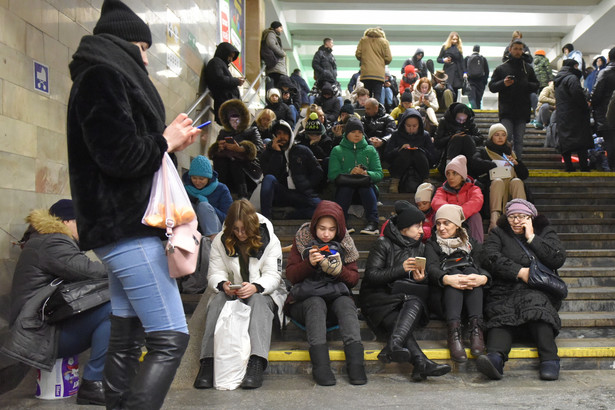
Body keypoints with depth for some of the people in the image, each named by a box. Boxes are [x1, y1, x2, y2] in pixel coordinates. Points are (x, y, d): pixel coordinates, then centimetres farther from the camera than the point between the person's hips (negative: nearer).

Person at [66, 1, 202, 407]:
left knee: (127, 340, 12)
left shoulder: (105, 78, 23)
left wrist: (171, 142, 13)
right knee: (170, 339, -12)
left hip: (121, 228, 10)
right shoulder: (103, 76, -7)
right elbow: (120, 156, -20)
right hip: (127, 226, -10)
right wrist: (165, 141, -4)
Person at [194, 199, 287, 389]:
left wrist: (255, 287, -31)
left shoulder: (269, 240, -4)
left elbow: (273, 275, -10)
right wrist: (223, 284, -27)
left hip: (263, 292, -2)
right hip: (231, 293, 2)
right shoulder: (220, 241, 2)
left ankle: (256, 363, -49)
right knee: (217, 301, -31)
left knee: (258, 301, -36)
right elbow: (215, 273, -2)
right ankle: (208, 361, -39)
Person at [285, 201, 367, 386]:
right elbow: (290, 275, 1)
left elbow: (354, 279, 7)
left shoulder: (344, 244, 11)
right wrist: (309, 263, -18)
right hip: (305, 298, -1)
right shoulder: (302, 240, 6)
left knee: (346, 303, -31)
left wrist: (339, 270, -15)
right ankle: (320, 364, -45)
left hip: (336, 296, 2)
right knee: (316, 303, -34)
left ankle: (355, 363, -41)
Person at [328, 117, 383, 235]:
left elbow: (379, 174, 5)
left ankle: (373, 222, -40)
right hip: (345, 189, -1)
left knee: (366, 185, -32)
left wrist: (366, 173, -18)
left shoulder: (370, 150, 17)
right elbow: (332, 175, -1)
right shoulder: (337, 151, 13)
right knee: (346, 186, -34)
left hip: (367, 188, 1)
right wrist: (350, 173, -18)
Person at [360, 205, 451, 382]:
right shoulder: (383, 244, -1)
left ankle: (392, 348, -52)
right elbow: (371, 276, -11)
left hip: (409, 296, 3)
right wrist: (401, 269, -20)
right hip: (378, 297, -3)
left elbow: (425, 281, 16)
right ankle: (422, 364, -48)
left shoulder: (420, 247, 17)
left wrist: (421, 278, -10)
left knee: (415, 303, -33)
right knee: (398, 323, -34)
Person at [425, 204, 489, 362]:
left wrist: (483, 278, -24)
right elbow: (431, 268, -3)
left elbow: (483, 266, 4)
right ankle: (454, 332, -50)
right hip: (444, 292, -1)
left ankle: (476, 327, -43)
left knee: (470, 271, -29)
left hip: (472, 292, 1)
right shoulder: (433, 244, 19)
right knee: (454, 271, -32)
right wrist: (447, 279, -29)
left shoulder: (471, 243, 23)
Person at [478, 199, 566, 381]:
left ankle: (550, 360, -45)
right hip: (506, 290, 0)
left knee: (535, 304, -36)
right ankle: (495, 356, -58)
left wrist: (531, 238, 1)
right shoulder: (498, 233, 19)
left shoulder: (545, 232, 21)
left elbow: (559, 259, 3)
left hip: (539, 292, 1)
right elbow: (489, 257, -1)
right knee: (502, 313, -34)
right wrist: (520, 272, -9)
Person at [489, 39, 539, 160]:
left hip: (522, 110, 3)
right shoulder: (501, 68, 8)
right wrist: (503, 83, -16)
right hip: (506, 110, -3)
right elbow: (491, 86, 3)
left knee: (519, 140, 6)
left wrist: (526, 85, -8)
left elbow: (536, 85, 14)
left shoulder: (528, 68, 15)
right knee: (506, 137, -9)